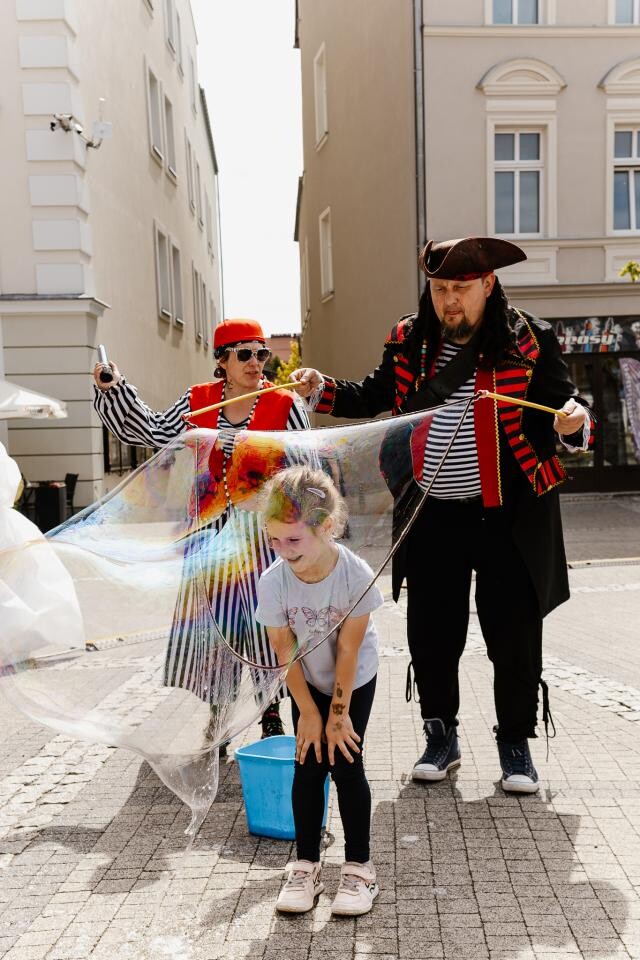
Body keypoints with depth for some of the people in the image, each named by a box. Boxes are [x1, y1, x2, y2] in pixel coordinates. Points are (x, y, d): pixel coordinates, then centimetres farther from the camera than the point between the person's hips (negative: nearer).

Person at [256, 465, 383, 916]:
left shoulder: (356, 575, -31)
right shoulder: (273, 582, -26)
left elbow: (348, 649, -23)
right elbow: (285, 651, -15)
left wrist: (339, 712, -15)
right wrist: (309, 712, -11)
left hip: (354, 680, -2)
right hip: (306, 682, 2)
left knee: (346, 764, -4)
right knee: (308, 766, 1)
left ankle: (359, 865, 11)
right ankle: (306, 865, 15)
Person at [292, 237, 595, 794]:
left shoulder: (529, 341, -5)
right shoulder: (409, 342, 5)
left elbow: (565, 405, -2)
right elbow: (374, 398, 18)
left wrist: (573, 421, -25)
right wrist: (322, 390, 3)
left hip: (508, 517, -3)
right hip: (431, 516, 3)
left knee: (514, 637, 5)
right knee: (431, 635, 11)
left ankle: (516, 744, 26)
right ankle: (441, 739, 31)